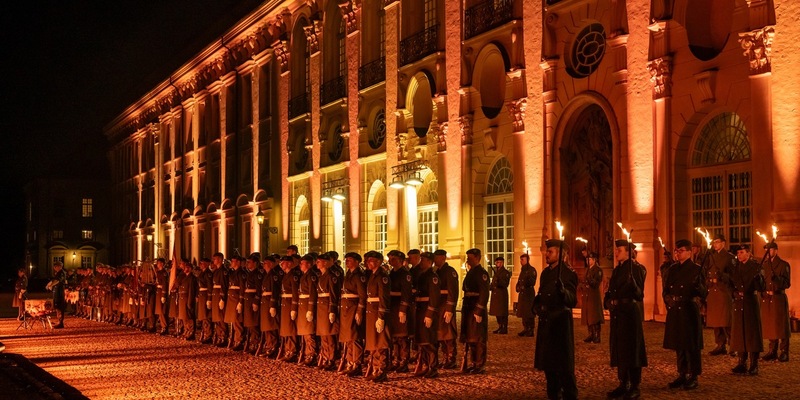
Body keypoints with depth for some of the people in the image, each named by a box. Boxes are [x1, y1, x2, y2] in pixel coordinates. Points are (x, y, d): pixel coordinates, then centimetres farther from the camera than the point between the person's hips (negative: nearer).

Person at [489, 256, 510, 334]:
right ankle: (500, 327, 18)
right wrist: (490, 287, 6)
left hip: (502, 295, -8)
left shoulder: (506, 273, -6)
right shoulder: (496, 272, 18)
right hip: (495, 295, 8)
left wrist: (499, 280, -29)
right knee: (497, 312, 10)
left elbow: (505, 284, -15)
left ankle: (505, 328, -2)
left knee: (503, 312, -6)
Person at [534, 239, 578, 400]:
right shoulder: (545, 272, 12)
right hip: (545, 321, 8)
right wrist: (536, 306, 5)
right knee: (548, 361, 13)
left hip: (560, 322, -8)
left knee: (564, 363, -3)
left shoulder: (568, 273, -11)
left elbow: (572, 301, -18)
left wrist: (563, 290, -36)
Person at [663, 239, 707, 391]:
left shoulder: (696, 269, -4)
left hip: (690, 311, -5)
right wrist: (668, 299, 0)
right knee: (678, 345, 11)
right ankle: (682, 375, 21)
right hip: (675, 311, 6)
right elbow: (666, 289, 19)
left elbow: (704, 293, -7)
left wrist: (698, 286, -27)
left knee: (691, 346, -1)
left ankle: (692, 377, 7)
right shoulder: (672, 269, 12)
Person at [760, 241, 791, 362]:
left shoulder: (783, 265, -4)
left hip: (779, 299, -5)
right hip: (766, 299, 5)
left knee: (781, 326, -2)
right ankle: (772, 351, 16)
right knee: (769, 326, 8)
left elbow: (787, 284, -10)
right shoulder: (764, 264, 14)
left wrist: (776, 278, -26)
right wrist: (763, 290, -1)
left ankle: (784, 352, 3)